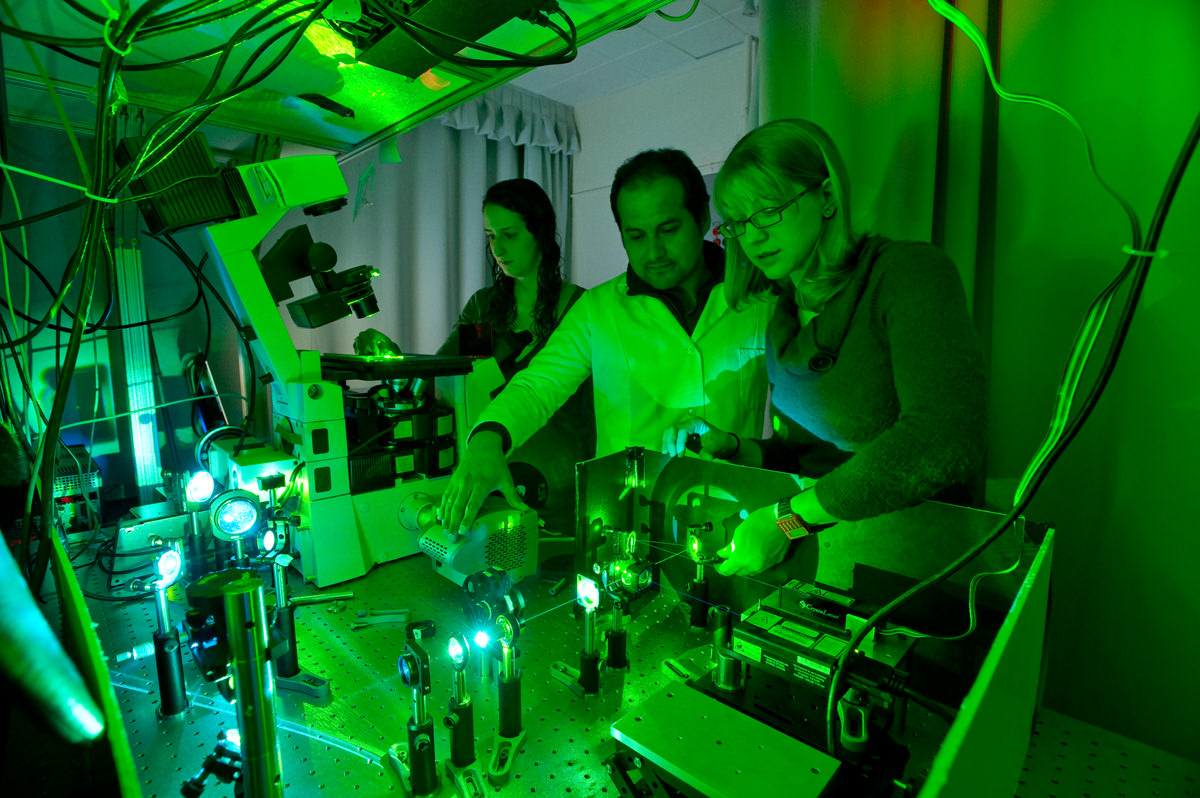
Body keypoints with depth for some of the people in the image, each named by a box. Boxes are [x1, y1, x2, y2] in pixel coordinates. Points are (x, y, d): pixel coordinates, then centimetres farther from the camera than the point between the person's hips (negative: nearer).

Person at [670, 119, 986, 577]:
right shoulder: (786, 314, 9)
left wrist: (787, 517, -21)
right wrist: (730, 448, 1)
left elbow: (946, 444, -25)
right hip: (820, 553, 5)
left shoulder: (909, 273, -11)